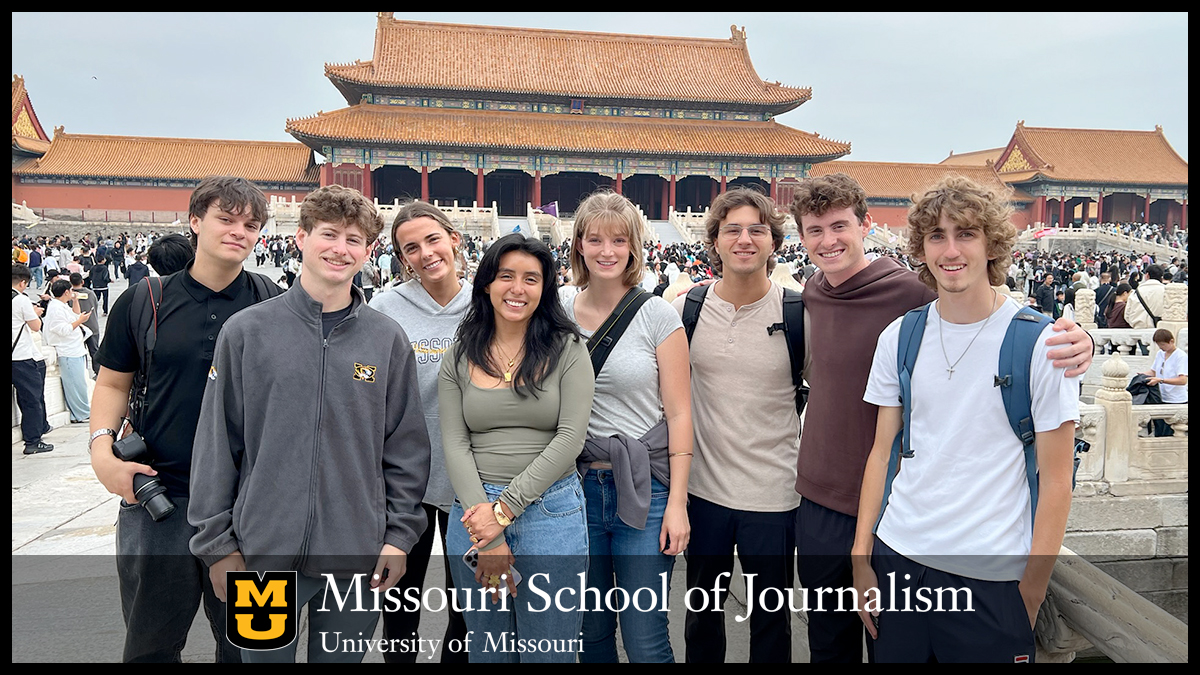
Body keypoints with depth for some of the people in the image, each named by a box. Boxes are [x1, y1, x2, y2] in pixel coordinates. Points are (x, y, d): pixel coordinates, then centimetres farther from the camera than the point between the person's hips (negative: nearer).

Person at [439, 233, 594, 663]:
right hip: (475, 513, 2)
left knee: (549, 653, 7)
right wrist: (487, 535, -11)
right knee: (487, 652, 15)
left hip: (550, 511, -2)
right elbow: (454, 444, -2)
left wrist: (506, 508, -13)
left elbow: (571, 437, -9)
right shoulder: (460, 357, 4)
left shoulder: (567, 349, -2)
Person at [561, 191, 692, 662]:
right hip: (578, 486, 3)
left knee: (645, 642, 2)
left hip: (644, 489, -3)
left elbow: (678, 412, -4)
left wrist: (677, 502, -9)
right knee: (591, 632, 15)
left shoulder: (657, 315, -5)